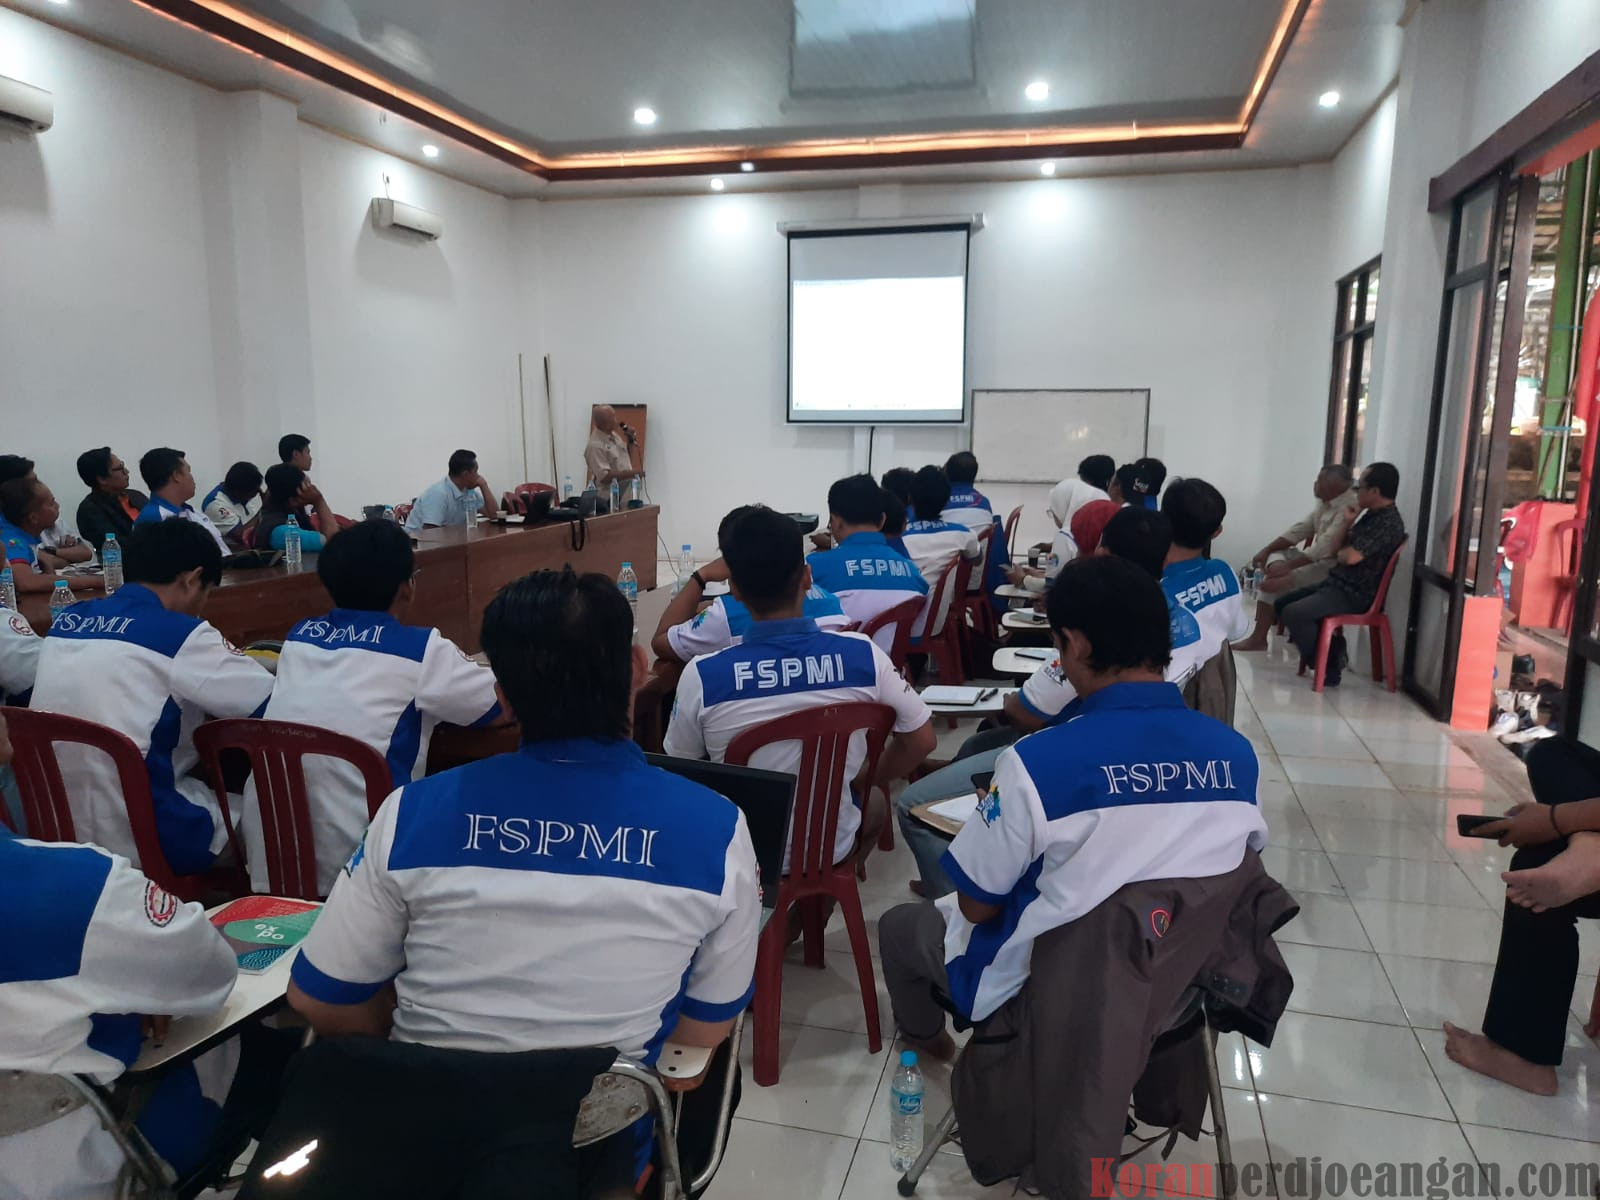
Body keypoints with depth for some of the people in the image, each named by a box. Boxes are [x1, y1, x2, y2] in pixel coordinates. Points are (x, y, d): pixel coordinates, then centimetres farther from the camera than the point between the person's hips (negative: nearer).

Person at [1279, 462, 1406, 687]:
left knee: (1293, 613, -24)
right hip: (1336, 584, 10)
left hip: (1354, 595, -10)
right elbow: (1337, 550, 12)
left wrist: (1342, 552, -2)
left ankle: (1327, 667, -6)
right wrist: (1346, 521, -1)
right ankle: (1331, 650, 10)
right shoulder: (1370, 515, 13)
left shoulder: (1389, 522, -18)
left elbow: (1351, 557, -25)